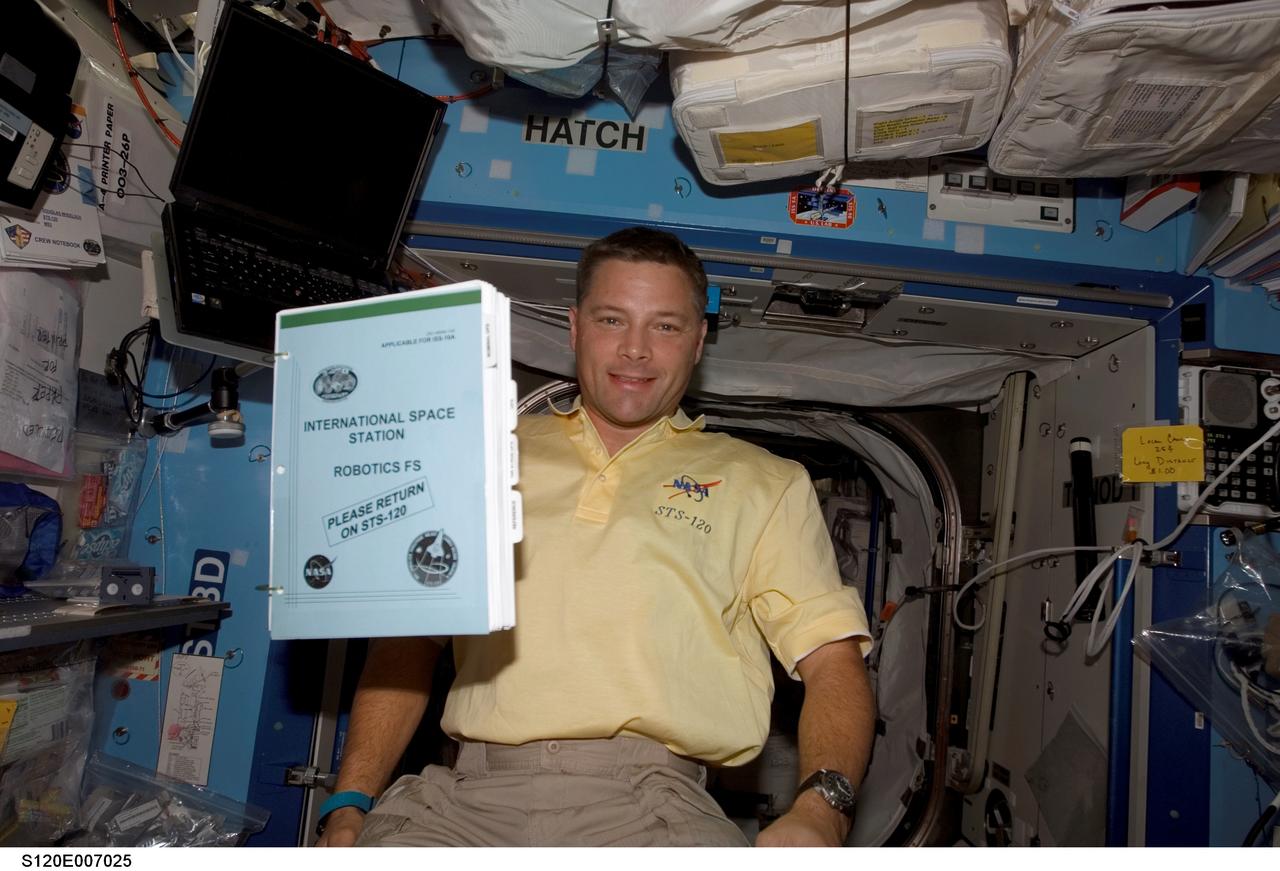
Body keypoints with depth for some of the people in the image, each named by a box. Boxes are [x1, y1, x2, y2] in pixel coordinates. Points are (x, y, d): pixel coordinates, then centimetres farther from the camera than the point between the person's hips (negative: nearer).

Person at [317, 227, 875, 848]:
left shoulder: (761, 483, 14)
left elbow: (833, 659, 6)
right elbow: (409, 638, 16)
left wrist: (819, 808, -13)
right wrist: (350, 804, 3)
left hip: (649, 803, 0)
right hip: (470, 794, 1)